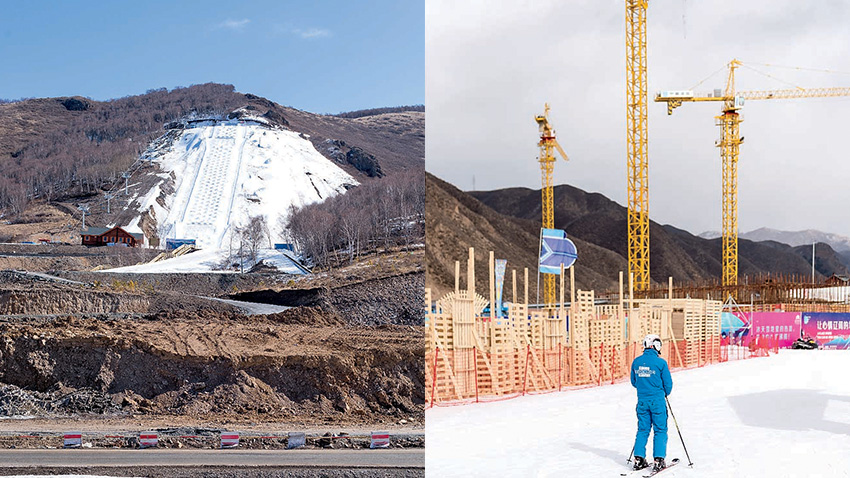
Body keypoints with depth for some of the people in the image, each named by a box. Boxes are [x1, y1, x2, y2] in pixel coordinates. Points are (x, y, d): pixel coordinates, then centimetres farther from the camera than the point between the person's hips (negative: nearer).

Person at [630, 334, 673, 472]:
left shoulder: (636, 362, 0)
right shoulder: (661, 362, -13)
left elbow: (633, 382, 11)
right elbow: (668, 383, -5)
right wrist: (665, 394, 15)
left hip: (642, 400, 4)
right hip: (657, 400, -4)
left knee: (643, 429, 13)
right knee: (660, 430, 5)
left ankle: (639, 459, 10)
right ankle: (658, 460, -1)